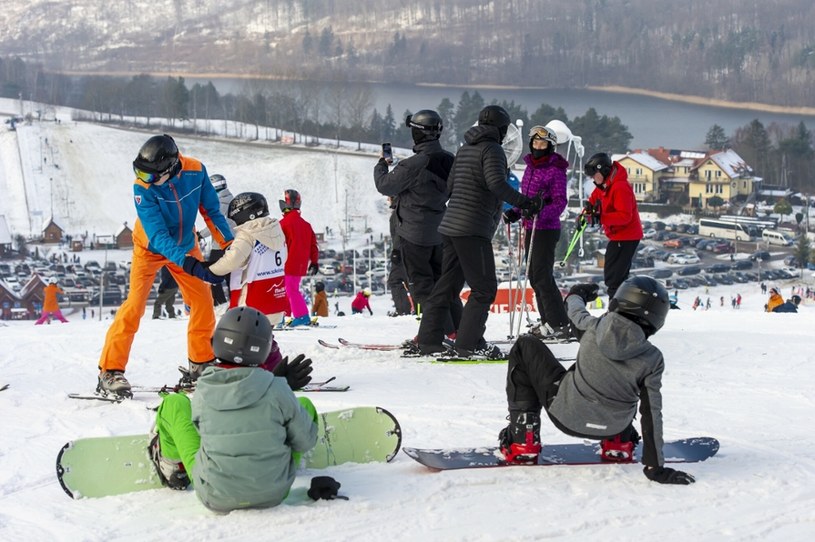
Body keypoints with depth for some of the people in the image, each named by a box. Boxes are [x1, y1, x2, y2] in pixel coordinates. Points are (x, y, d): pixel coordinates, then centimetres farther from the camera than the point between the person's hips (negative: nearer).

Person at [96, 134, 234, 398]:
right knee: (135, 304, -14)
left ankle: (201, 363, 20)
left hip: (185, 245, 4)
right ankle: (110, 371, -11)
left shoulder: (195, 171, -23)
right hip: (150, 248, -4)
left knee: (203, 301, 2)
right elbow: (158, 236, -36)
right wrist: (191, 264, -47)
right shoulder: (142, 187, -32)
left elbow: (211, 210, -7)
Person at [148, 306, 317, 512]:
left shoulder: (202, 392, -14)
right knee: (305, 404, 19)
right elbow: (306, 442, -6)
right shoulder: (276, 389, -18)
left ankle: (172, 467, 40)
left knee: (174, 403, 15)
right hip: (274, 493, 0)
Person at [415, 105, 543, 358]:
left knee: (447, 285, 13)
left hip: (450, 225, 9)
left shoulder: (464, 149, 17)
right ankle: (468, 343, -8)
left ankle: (428, 340, 14)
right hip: (473, 230, -9)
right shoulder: (492, 149, -8)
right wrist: (523, 202, -23)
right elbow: (496, 183, -23)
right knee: (484, 288, -5)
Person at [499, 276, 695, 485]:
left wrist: (576, 294, 33)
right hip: (613, 427, 2)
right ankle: (618, 441, 28)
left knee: (526, 347, 14)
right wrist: (656, 467, -5)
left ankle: (523, 440, 9)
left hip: (567, 417, -2)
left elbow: (575, 313, 9)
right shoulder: (652, 359, -17)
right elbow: (651, 413, -13)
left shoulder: (595, 327, -16)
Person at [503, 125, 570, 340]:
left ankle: (559, 325, -8)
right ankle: (548, 322, 19)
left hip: (547, 229, -9)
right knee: (534, 276, 11)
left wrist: (540, 213, -30)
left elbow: (560, 202, -15)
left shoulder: (555, 170, -11)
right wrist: (515, 213, 6)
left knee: (542, 276, -11)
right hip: (531, 228, 9)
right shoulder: (530, 167, 13)